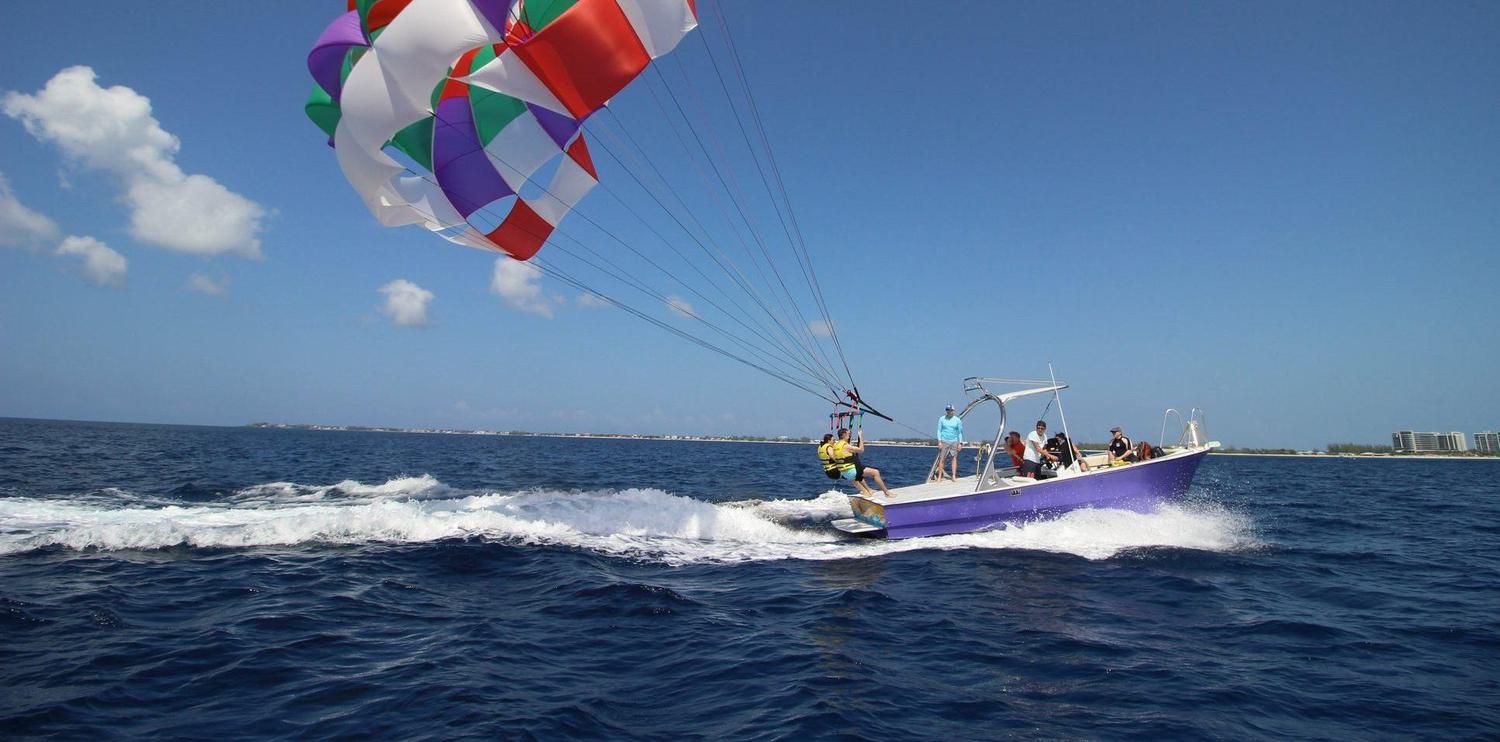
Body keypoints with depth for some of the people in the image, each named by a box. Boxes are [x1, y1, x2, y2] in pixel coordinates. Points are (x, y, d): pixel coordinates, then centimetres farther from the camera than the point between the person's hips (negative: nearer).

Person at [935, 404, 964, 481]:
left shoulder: (957, 420, 4)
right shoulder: (942, 419, 3)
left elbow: (960, 432, 7)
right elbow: (939, 430, 4)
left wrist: (960, 443, 2)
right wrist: (939, 441, -4)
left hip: (954, 442, 1)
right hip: (944, 441, -1)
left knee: (954, 458, -3)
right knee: (941, 459, -3)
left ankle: (954, 476, 1)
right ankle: (939, 477, -2)